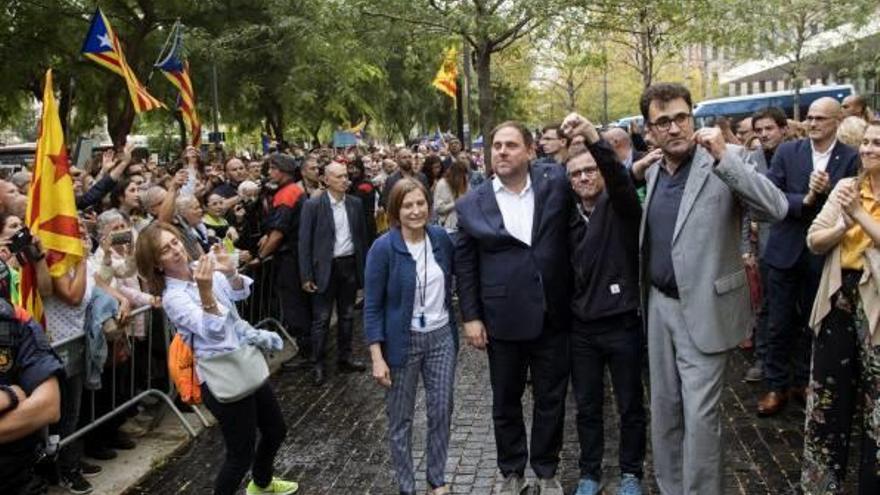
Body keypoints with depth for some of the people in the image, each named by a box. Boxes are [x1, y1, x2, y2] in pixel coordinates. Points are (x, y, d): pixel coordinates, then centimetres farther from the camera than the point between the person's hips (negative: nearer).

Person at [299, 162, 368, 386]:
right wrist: (306, 275, -11)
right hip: (325, 268, -4)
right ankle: (317, 364, 13)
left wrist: (364, 267, 7)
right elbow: (305, 242, -8)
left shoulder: (355, 203, 4)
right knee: (321, 319, 3)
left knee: (347, 316, 14)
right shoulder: (313, 205, -9)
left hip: (350, 265, 4)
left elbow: (362, 236, 10)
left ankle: (345, 358, 27)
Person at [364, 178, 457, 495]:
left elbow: (454, 280, 14)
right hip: (403, 340, -3)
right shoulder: (383, 248, -15)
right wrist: (377, 357, -15)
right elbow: (372, 305, -12)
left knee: (441, 410, 9)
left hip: (441, 336, 4)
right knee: (400, 418, 8)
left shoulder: (441, 238, -3)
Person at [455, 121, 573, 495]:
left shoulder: (556, 182, -2)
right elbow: (465, 265, 2)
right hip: (503, 319, 0)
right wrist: (470, 317, -1)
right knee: (506, 402, 14)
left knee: (551, 399, 13)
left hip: (552, 316, 0)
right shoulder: (471, 205, -2)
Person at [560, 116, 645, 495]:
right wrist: (571, 308, 12)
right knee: (587, 407, 13)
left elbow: (619, 176, -30)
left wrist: (593, 137, -44)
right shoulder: (570, 219, 7)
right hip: (582, 326, 4)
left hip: (621, 323, -4)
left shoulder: (620, 206, -7)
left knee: (631, 406, 10)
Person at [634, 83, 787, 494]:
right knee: (663, 408, 16)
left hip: (702, 309, -6)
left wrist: (724, 157, -31)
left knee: (700, 415, -3)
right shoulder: (653, 171, 9)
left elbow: (776, 209, -24)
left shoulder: (724, 163, -10)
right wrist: (646, 296, 13)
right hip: (659, 305, 6)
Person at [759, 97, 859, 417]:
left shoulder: (851, 159, -3)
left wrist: (828, 191, -23)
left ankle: (804, 381, 31)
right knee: (779, 324, 7)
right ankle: (776, 385, 20)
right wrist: (806, 200, -21)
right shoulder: (787, 152, -1)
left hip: (822, 254, 0)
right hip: (786, 250, 0)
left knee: (812, 322, 14)